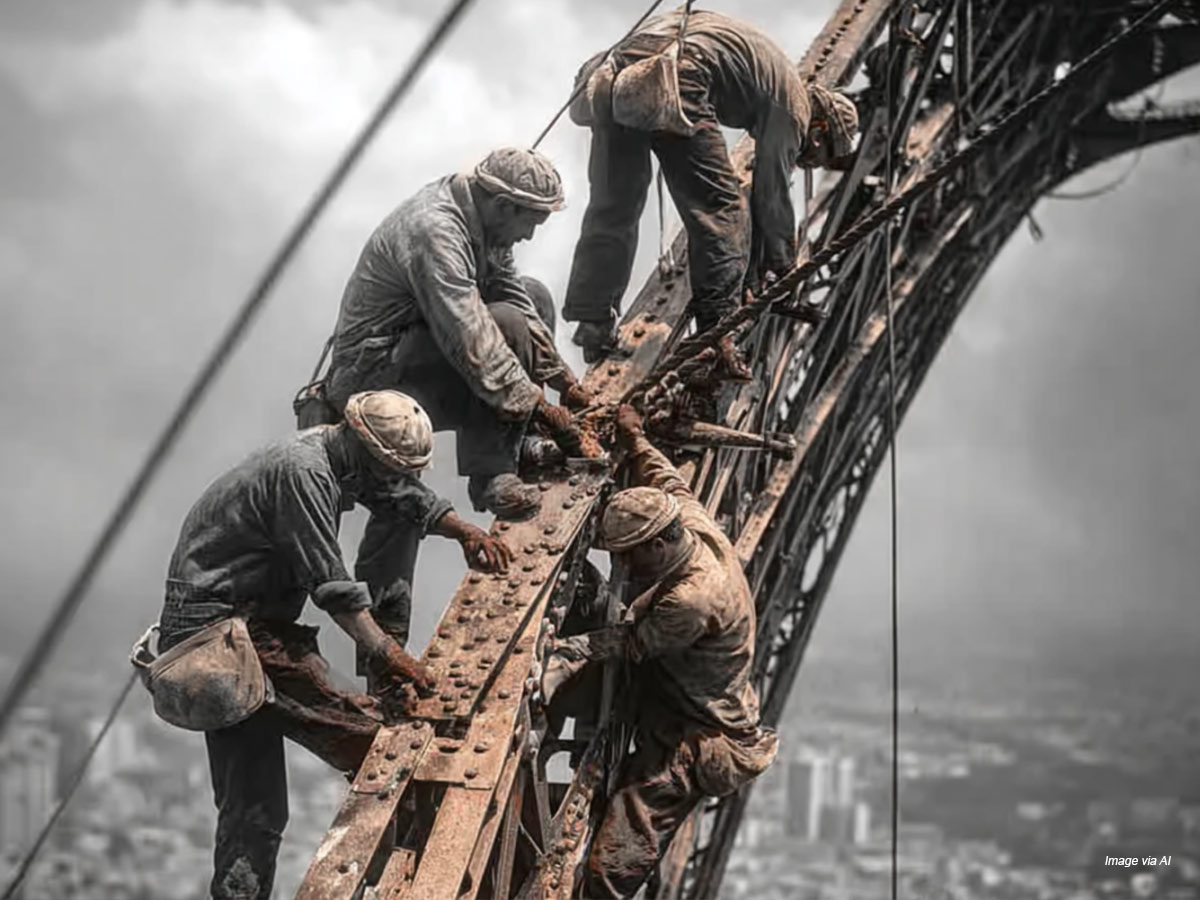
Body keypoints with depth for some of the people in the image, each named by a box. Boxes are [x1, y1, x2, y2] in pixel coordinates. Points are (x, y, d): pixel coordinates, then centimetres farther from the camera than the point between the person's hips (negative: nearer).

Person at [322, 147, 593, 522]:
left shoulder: (483, 220, 1)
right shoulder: (434, 232, -28)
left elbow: (516, 299, 9)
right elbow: (471, 342, -31)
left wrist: (565, 382, 5)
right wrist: (536, 404, -25)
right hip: (371, 372, -10)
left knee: (532, 295, 10)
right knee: (507, 325, -27)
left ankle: (523, 445, 4)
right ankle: (491, 476, -22)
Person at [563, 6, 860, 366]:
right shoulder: (794, 103, 11)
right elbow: (773, 197, 12)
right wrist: (784, 277, 22)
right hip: (673, 81, -8)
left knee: (612, 205, 16)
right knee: (722, 207, 1)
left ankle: (592, 324, 20)